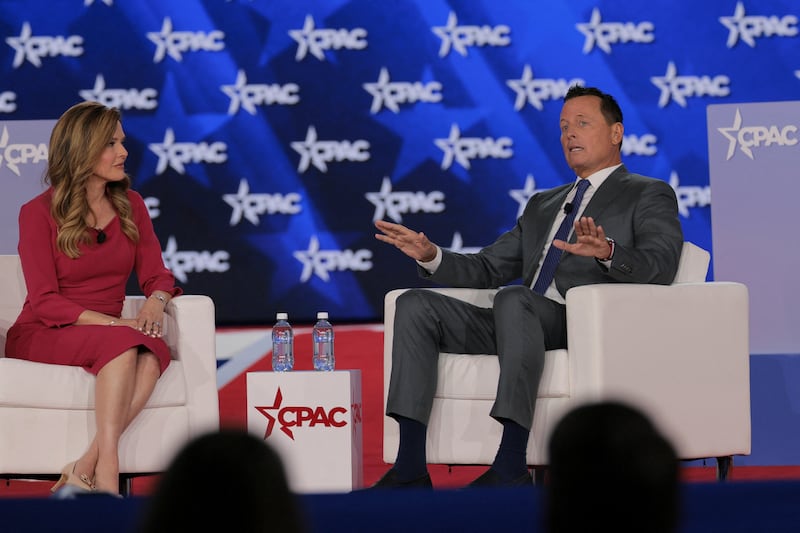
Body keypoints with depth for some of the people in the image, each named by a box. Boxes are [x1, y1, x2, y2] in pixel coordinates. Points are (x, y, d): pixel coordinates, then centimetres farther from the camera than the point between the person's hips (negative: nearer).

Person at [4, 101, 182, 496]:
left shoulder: (130, 205, 11)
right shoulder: (39, 213, -5)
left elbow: (156, 275, 9)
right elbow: (45, 302, -11)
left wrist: (154, 302, -17)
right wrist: (115, 323, -23)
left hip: (106, 333, 4)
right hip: (40, 336, -4)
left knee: (154, 350, -33)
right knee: (123, 343, -37)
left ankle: (86, 467, -41)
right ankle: (107, 471, -46)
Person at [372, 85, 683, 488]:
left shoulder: (650, 196, 11)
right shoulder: (542, 205, 32)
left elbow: (659, 268, -8)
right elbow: (486, 270, 29)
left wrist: (607, 253, -30)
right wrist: (431, 256, 9)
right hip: (521, 323, 7)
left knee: (514, 298, -37)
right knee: (415, 304, -11)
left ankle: (511, 466, -42)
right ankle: (410, 466, -23)